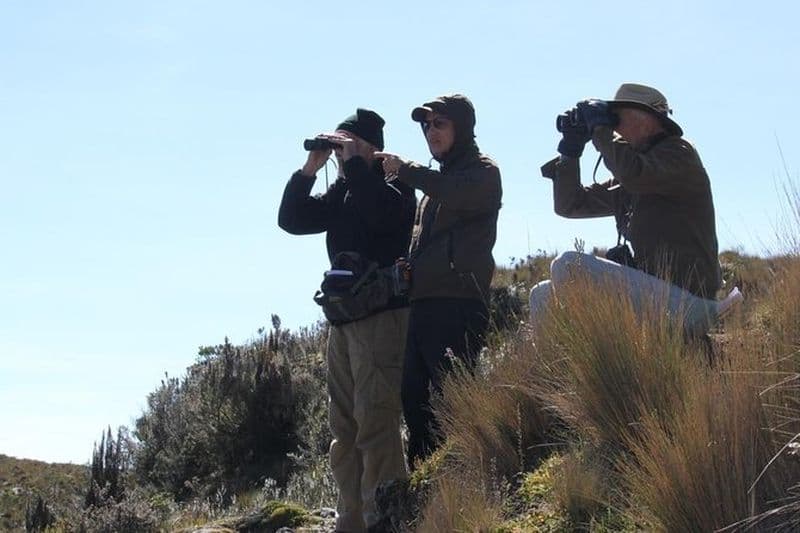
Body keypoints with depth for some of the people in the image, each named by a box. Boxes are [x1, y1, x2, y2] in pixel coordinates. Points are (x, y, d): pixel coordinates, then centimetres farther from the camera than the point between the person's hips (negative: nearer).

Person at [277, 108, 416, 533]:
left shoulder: (393, 182, -3)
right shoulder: (341, 191, 18)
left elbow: (383, 211, -25)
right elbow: (291, 220, 14)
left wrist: (353, 161, -15)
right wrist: (309, 170, 2)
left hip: (383, 317, -8)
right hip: (343, 319, 8)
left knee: (375, 424, -14)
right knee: (344, 427, 7)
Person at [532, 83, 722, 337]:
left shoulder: (678, 152, -4)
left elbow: (633, 174, -27)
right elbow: (570, 205, 24)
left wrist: (600, 128, -12)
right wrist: (570, 147, 12)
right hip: (650, 291, 9)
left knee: (569, 266, -22)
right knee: (543, 295, 9)